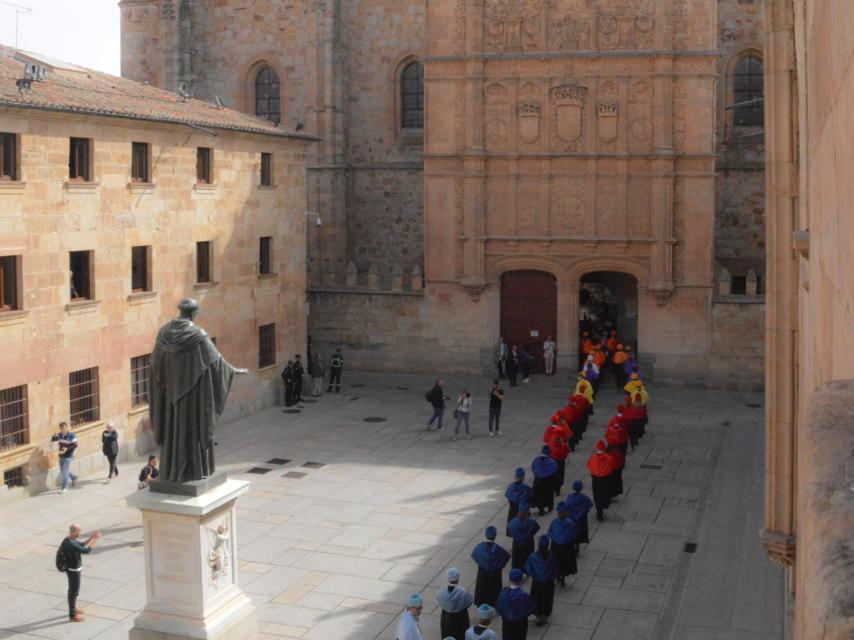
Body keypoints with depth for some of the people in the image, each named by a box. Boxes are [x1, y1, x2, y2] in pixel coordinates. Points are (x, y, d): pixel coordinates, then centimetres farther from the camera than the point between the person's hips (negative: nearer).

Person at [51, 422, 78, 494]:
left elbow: (75, 445, -16)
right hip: (61, 456, 7)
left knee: (65, 471, -7)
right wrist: (54, 436, -23)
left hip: (68, 456, -7)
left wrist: (67, 449, -29)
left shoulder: (71, 436, -14)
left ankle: (64, 487, 1)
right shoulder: (59, 435, 3)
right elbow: (52, 440, -1)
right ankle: (73, 478, 42)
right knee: (62, 471, 17)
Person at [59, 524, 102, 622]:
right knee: (74, 591, 4)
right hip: (73, 570, -10)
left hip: (74, 568, 10)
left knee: (73, 590, 24)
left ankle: (73, 609, 41)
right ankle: (72, 615, 16)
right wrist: (94, 540, -18)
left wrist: (91, 537, 4)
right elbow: (86, 550, -31)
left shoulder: (71, 540, -1)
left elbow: (82, 545, 14)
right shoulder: (71, 544, -32)